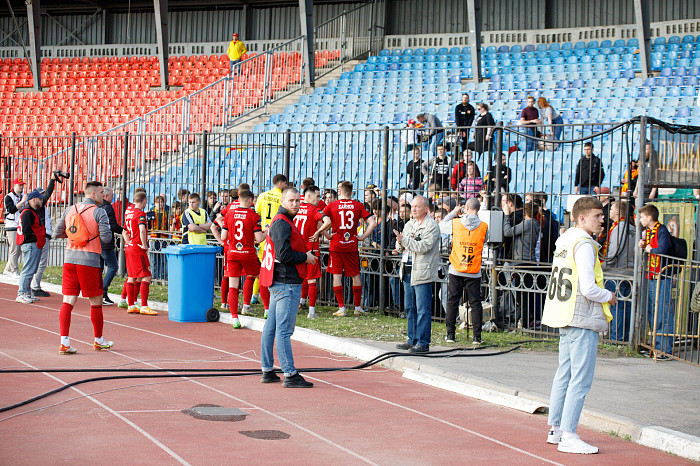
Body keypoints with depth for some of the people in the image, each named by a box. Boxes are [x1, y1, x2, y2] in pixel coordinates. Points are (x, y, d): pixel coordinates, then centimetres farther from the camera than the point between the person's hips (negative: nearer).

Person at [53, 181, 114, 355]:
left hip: (69, 258, 5)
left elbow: (57, 233, 13)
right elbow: (106, 237, -12)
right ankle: (98, 340, 22)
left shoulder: (70, 210, 10)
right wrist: (93, 236, 9)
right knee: (96, 301, 10)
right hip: (89, 260, -5)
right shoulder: (99, 212, -6)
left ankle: (64, 342, -7)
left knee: (68, 302, 3)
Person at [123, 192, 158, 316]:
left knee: (132, 277, 13)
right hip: (138, 249, -8)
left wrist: (128, 242, 11)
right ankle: (144, 307, -10)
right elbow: (142, 230, -28)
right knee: (146, 277, -6)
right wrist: (144, 245, -18)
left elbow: (124, 231, 19)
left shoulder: (128, 212, 12)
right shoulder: (140, 214, -12)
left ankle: (131, 306, 15)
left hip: (129, 248, 8)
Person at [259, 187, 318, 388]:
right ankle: (290, 375, -9)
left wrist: (305, 254, 12)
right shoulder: (282, 223, -13)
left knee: (271, 326, 13)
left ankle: (267, 371, 20)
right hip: (287, 283, -11)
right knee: (284, 330, -9)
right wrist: (306, 257, -7)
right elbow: (284, 254, -20)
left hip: (278, 283, 11)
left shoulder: (282, 221, 20)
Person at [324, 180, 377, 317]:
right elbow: (372, 223, -7)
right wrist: (363, 236, 0)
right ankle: (358, 307, 17)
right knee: (355, 276, 12)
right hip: (352, 246, 1)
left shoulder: (332, 205, -3)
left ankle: (341, 308, 1)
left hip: (336, 245, -1)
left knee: (337, 275, 4)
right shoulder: (358, 206, 0)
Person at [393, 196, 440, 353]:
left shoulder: (431, 226, -7)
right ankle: (412, 340, 21)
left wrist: (404, 240, -18)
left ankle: (423, 343, -4)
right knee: (410, 308, 13)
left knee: (423, 309, -7)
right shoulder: (409, 224, 17)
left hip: (422, 273, -8)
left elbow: (423, 247, -19)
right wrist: (400, 243, -6)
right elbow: (400, 248, 18)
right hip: (408, 272, 8)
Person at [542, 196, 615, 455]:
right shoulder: (584, 245, -16)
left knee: (564, 374, 16)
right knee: (580, 379, -6)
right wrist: (609, 297, -4)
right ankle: (568, 436, -6)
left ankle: (556, 429, 23)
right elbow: (588, 288, -22)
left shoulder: (564, 242, 13)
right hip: (583, 320, -10)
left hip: (565, 318, 10)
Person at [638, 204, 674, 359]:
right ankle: (656, 346, 20)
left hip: (662, 278, -9)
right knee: (651, 314, 12)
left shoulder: (662, 230, -13)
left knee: (663, 314, -8)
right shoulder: (648, 231, 15)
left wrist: (649, 249, -10)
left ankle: (666, 350, -5)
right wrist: (643, 246, 2)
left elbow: (662, 250, -28)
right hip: (651, 277, 9)